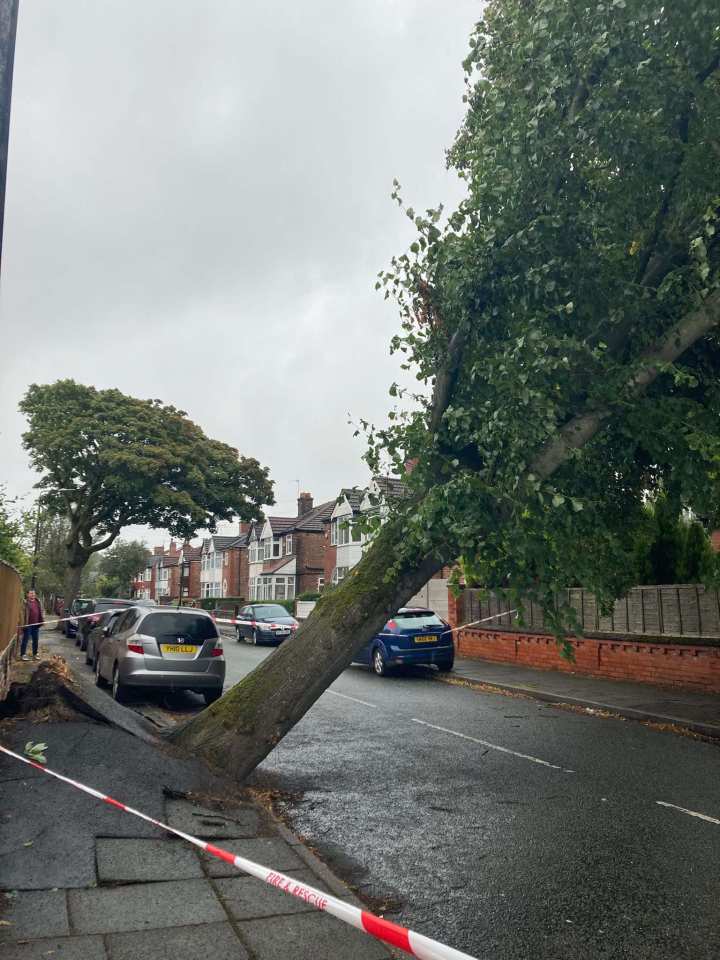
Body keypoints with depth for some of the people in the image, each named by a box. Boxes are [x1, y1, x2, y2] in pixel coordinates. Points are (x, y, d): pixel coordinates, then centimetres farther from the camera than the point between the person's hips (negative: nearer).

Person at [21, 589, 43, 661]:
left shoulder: (37, 602, 10)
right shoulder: (25, 602, -11)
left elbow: (40, 612, 16)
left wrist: (42, 621, 11)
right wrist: (24, 623, -21)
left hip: (36, 624, 6)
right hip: (28, 624, -6)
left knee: (36, 640, 12)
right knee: (25, 640, 1)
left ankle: (35, 654, 22)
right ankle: (23, 654, 8)